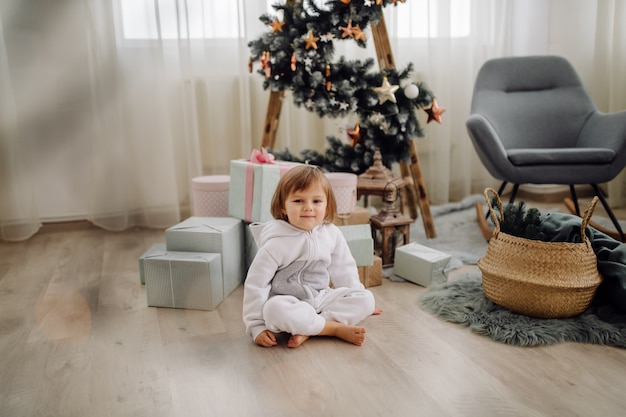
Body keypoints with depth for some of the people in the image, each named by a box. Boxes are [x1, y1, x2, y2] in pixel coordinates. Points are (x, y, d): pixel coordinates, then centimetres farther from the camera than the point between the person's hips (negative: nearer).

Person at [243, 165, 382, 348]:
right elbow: (256, 284, -14)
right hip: (289, 303, -4)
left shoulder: (332, 234, -3)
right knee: (274, 309, -37)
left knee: (366, 298, -12)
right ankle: (337, 329, -22)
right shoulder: (276, 243, -17)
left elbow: (344, 271, 11)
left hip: (321, 299, 5)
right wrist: (256, 327, -16)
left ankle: (307, 330, -23)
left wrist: (359, 303, 17)